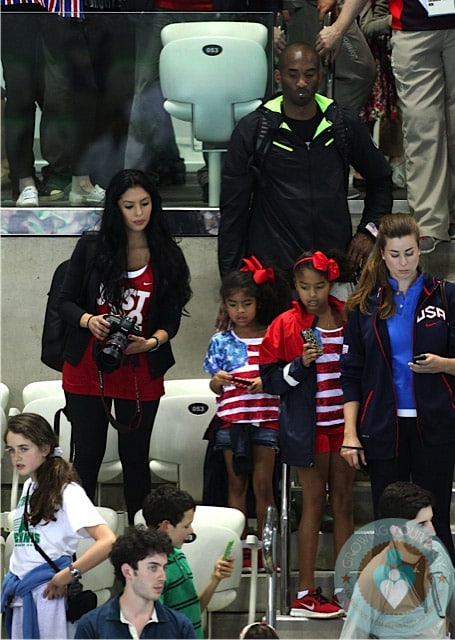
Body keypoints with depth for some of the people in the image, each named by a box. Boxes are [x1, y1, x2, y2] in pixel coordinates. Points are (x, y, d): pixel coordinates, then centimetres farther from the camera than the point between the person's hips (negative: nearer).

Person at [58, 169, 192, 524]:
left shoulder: (167, 256, 2)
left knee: (135, 456, 9)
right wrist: (88, 321, -19)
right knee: (88, 455, 4)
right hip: (87, 371, -1)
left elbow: (172, 319, 2)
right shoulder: (91, 248, -1)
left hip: (141, 372, 1)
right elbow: (65, 301, 2)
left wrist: (151, 342, -19)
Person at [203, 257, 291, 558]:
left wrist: (267, 383, -15)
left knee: (263, 484, -1)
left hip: (266, 418, -2)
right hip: (231, 418, 2)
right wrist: (217, 381, -11)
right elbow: (215, 387, 11)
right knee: (237, 484, 7)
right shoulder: (221, 341, 6)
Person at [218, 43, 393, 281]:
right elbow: (233, 207, 4)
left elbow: (380, 178, 25)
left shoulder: (346, 125, 8)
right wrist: (230, 276, 0)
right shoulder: (251, 130, 2)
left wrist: (369, 230, 11)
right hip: (272, 265, -2)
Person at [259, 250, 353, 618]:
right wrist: (301, 363, -20)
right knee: (315, 504, -1)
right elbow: (271, 381, -5)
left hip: (343, 422, 3)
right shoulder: (285, 325, -4)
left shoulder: (347, 318, 5)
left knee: (344, 503, 7)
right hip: (308, 426, -3)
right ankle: (306, 594, 4)